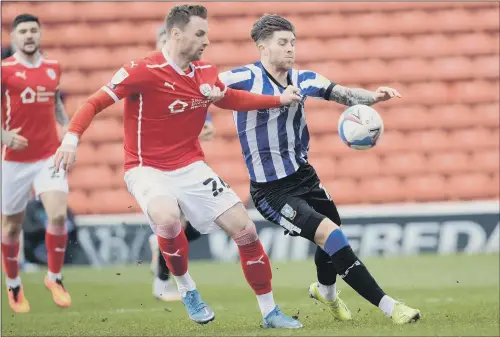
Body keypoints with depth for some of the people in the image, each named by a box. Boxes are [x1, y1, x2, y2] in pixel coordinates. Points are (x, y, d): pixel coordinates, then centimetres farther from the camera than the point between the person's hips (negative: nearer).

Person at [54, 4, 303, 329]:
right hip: (147, 168, -6)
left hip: (190, 166, 6)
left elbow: (232, 98, 22)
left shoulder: (206, 73, 1)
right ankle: (187, 290, -8)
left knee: (245, 229, -2)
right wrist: (72, 138, -32)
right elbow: (95, 103, -16)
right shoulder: (143, 71, -18)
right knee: (168, 218, -36)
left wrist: (279, 100, 13)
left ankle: (270, 312, 14)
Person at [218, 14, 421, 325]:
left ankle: (326, 291, 53)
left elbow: (343, 94, -7)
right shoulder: (246, 78, -15)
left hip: (304, 176, 7)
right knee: (330, 235, -18)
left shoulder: (302, 79, 2)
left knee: (332, 238, 19)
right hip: (272, 191, -7)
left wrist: (374, 96, -26)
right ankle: (388, 307, -15)